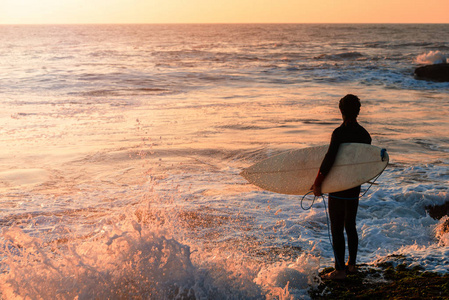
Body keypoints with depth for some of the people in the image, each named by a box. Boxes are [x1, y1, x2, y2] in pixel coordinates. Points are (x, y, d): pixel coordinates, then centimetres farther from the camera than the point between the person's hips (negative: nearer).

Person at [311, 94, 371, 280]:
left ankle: (340, 270, 5)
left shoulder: (339, 133, -17)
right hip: (355, 189, 7)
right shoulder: (365, 135, 3)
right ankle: (351, 265, 28)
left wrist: (317, 184, -16)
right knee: (350, 226, 19)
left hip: (338, 189, -7)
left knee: (337, 229, 1)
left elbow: (329, 160, -24)